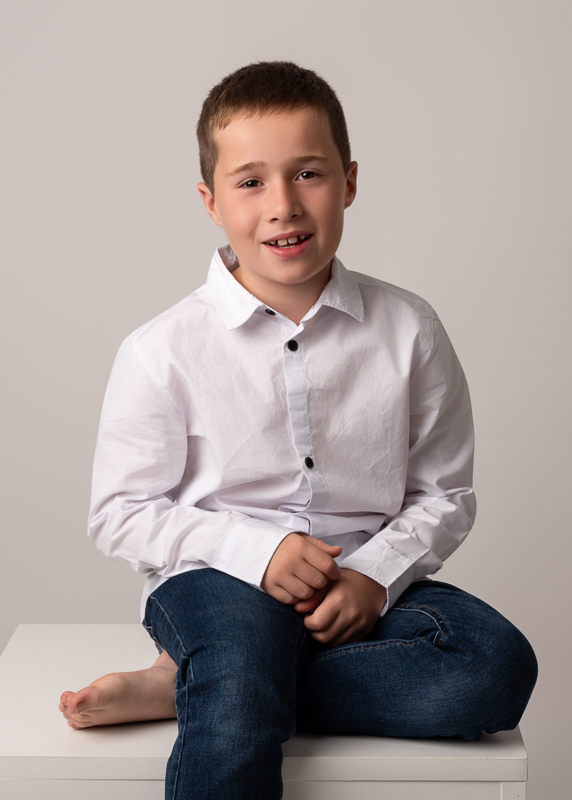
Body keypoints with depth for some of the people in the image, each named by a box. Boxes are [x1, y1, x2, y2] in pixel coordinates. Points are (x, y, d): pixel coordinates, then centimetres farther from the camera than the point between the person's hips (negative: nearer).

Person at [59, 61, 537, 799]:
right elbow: (119, 514, -1)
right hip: (217, 578, -5)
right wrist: (255, 550, -15)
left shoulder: (407, 331, 1)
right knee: (234, 729, -37)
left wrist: (375, 573, -12)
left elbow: (443, 494, 7)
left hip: (365, 579, 5)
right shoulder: (164, 350, -4)